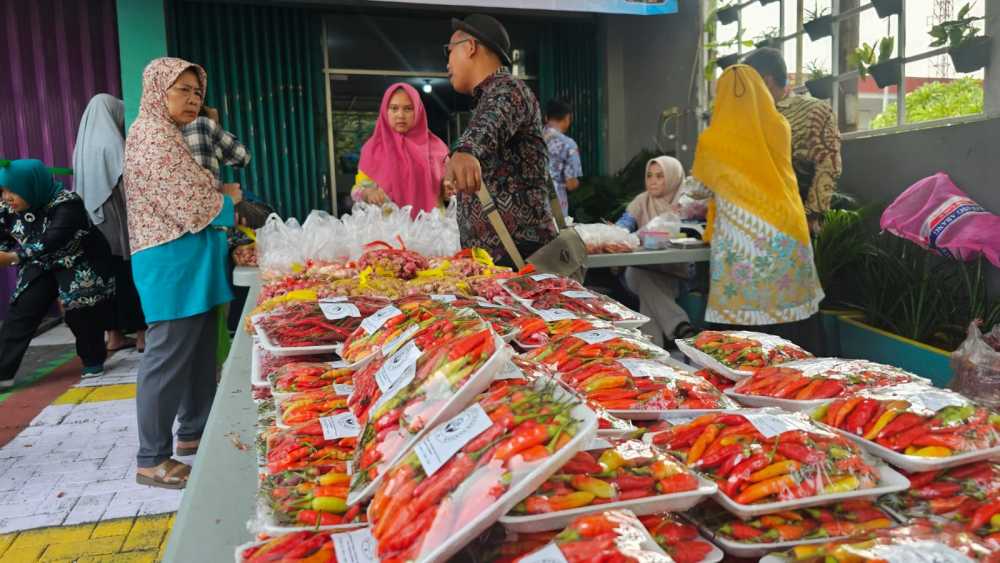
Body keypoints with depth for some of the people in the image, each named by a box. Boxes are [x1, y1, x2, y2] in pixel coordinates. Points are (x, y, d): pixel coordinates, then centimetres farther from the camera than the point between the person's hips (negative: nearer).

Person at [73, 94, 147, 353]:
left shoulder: (82, 145, 11)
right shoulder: (112, 143, -11)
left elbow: (80, 186, 15)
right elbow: (126, 182, -16)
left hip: (94, 221, 7)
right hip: (118, 220, -7)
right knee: (130, 275, -1)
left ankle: (114, 334, 14)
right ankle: (141, 334, 1)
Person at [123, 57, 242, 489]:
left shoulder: (166, 136, 18)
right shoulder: (154, 137, -14)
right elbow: (193, 207, -19)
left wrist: (219, 198, 7)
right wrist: (228, 199, -2)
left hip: (189, 261, 11)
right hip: (173, 262, -10)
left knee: (199, 351, 17)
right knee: (169, 359, -5)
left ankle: (193, 432, 30)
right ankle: (151, 460, 6)